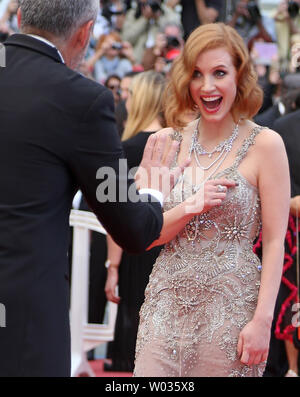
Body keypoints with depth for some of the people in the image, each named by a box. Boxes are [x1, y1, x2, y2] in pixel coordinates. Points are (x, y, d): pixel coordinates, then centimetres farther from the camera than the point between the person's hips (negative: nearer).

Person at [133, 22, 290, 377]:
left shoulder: (264, 144, -4)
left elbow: (274, 242, -6)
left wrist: (262, 321, -13)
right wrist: (188, 208, -13)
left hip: (231, 305, -3)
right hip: (168, 304, 3)